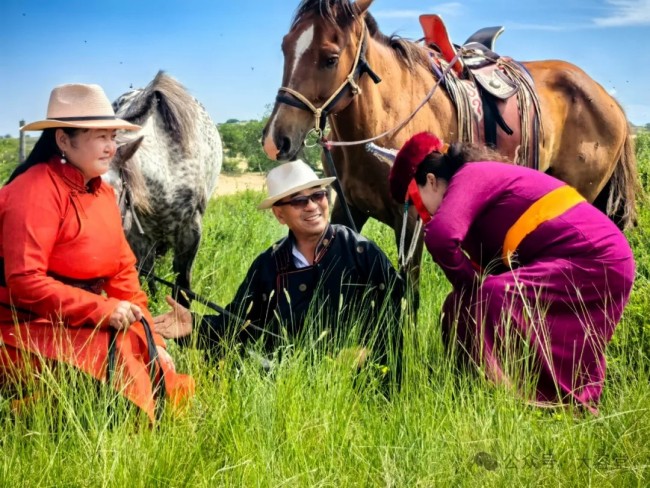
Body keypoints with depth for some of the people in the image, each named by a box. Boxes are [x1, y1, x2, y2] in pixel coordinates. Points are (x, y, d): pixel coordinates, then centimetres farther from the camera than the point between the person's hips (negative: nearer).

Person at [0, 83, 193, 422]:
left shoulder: (102, 192, 10)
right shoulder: (37, 191, -16)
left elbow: (123, 273, 11)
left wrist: (153, 341, 0)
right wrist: (104, 309, -22)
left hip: (86, 325, 8)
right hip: (33, 329, -8)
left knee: (154, 366, -6)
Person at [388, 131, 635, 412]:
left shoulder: (469, 178, -11)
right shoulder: (484, 178, 20)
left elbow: (441, 236, -30)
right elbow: (489, 262, 24)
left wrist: (470, 287, -15)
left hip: (593, 262, -11)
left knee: (492, 299, -24)